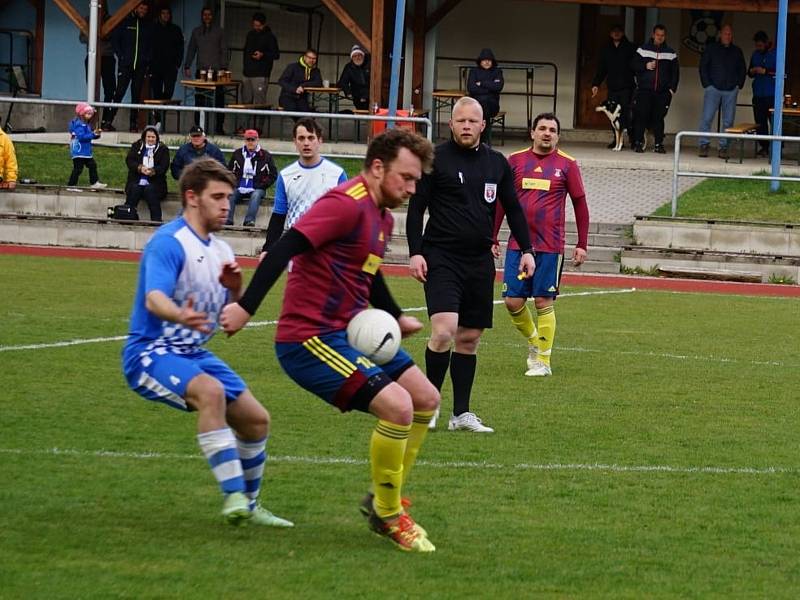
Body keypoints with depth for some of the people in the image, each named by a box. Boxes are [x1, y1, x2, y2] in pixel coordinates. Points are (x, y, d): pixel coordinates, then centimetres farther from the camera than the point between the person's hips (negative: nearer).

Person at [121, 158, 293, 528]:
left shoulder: (221, 251, 10)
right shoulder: (168, 243, -17)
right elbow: (154, 297, -34)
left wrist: (236, 291, -13)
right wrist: (180, 315, -57)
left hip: (192, 354, 9)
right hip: (150, 352, -9)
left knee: (256, 420, 8)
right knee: (210, 391, -35)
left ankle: (248, 506, 28)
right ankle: (233, 496, -36)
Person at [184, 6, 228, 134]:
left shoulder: (218, 31, 8)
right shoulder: (196, 31, 14)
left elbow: (224, 50, 5)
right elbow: (191, 50, 15)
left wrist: (224, 67, -5)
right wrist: (187, 66, 5)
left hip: (216, 70, -2)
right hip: (201, 70, 2)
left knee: (219, 98, -4)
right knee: (199, 99, 0)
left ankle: (219, 126, -1)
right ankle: (198, 126, 4)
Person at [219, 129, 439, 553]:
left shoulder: (381, 216, 14)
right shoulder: (347, 204, -18)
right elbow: (285, 249, -26)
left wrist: (396, 316, 20)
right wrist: (246, 307, -32)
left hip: (349, 333, 11)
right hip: (310, 339, -11)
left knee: (426, 399, 12)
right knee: (397, 406, -21)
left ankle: (384, 500, 24)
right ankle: (388, 517, -3)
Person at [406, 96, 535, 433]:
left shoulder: (497, 163, 11)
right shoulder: (436, 159, -2)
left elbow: (513, 209, 18)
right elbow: (416, 207, -1)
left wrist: (526, 249, 9)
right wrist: (415, 252, -9)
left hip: (480, 261, 5)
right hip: (441, 257, -5)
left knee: (469, 338, 7)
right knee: (444, 330, -20)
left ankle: (461, 414, 12)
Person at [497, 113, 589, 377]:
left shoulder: (567, 164, 1)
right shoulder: (515, 160, 6)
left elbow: (580, 204, 5)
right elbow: (500, 201, 12)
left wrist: (582, 244, 2)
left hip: (550, 247, -2)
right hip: (517, 244, 2)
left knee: (544, 302, -2)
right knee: (513, 301, -1)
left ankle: (543, 361, 7)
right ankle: (533, 341, 25)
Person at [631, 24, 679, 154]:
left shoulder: (670, 53, 10)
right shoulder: (643, 49, 7)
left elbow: (675, 72, 12)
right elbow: (634, 64, 7)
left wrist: (672, 88, 2)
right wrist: (645, 66, -10)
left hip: (662, 92, 1)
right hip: (644, 90, -1)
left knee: (659, 118, 0)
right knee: (641, 116, -5)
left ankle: (659, 144, 3)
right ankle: (638, 143, 0)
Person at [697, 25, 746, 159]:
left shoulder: (737, 51, 13)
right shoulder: (711, 48, 8)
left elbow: (742, 70, 19)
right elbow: (703, 67, 6)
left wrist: (739, 85, 6)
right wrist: (707, 84, -3)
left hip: (731, 90, 2)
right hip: (713, 88, -2)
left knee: (728, 121, -1)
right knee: (706, 118, -9)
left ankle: (723, 147, 3)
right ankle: (704, 146, -5)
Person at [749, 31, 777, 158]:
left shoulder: (776, 54, -1)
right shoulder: (755, 54, 17)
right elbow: (749, 73, 24)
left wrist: (765, 71, -14)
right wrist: (752, 71, 1)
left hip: (772, 95, -5)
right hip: (758, 94, 5)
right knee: (760, 122, 3)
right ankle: (764, 147, 7)